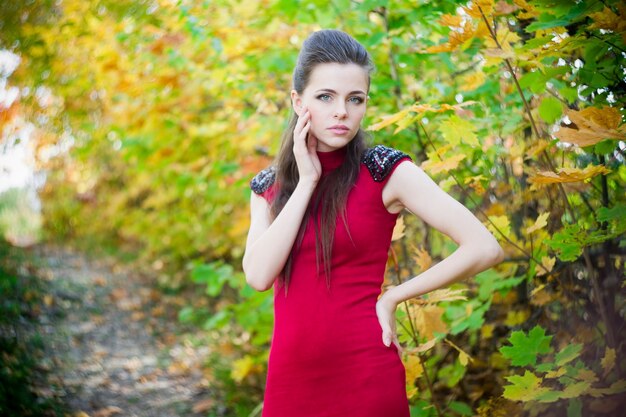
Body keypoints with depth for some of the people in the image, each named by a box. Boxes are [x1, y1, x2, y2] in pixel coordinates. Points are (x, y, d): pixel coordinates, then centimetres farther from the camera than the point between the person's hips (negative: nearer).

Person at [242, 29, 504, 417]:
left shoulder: (386, 170, -7)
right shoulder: (269, 185, 5)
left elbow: (485, 248, -14)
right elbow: (259, 275, -11)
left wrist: (392, 297, -8)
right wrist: (307, 180, -9)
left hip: (364, 374, -4)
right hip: (288, 377, 4)